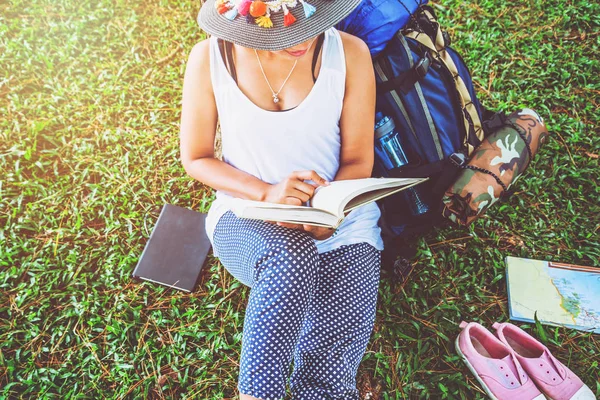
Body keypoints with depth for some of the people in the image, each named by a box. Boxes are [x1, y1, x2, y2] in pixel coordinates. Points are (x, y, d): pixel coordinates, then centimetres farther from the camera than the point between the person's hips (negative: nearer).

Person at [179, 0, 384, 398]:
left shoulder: (350, 53, -6)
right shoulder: (210, 58, -7)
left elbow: (357, 161, -2)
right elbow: (195, 159, 0)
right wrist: (266, 192, -17)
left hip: (339, 216, 1)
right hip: (246, 213, 0)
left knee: (332, 362, -23)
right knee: (292, 252, -37)